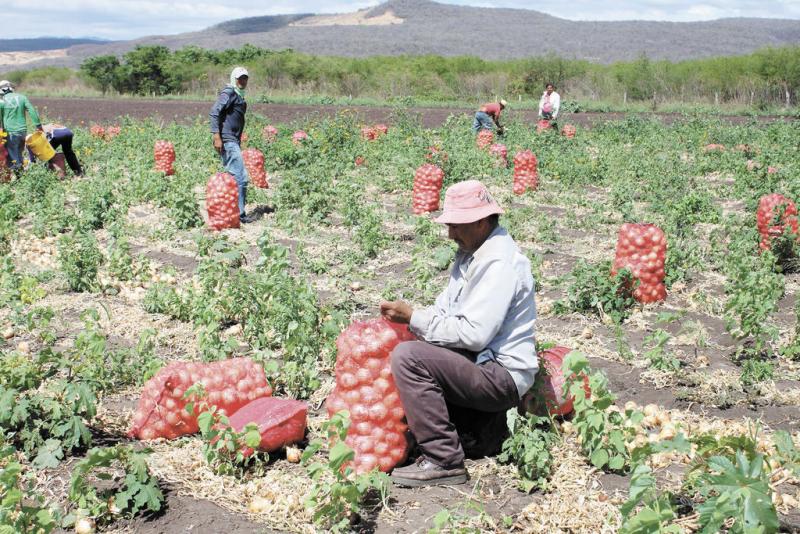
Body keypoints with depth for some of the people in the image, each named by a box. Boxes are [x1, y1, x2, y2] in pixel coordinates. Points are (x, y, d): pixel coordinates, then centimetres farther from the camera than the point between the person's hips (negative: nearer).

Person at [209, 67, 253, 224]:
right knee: (241, 178, -12)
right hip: (227, 140, -10)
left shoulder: (239, 96, 20)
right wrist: (216, 135, -26)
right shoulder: (229, 93, -8)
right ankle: (239, 214, -9)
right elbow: (214, 112, -18)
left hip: (234, 141, 10)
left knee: (234, 176, 13)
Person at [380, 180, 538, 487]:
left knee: (408, 357, -23)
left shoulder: (499, 263, -20)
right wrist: (403, 316, -1)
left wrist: (414, 318, -19)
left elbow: (473, 334, -26)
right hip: (482, 361, 11)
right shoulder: (472, 252, 11)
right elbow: (446, 307, 16)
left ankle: (443, 461, -17)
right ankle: (484, 422, 15)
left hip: (502, 375, -11)